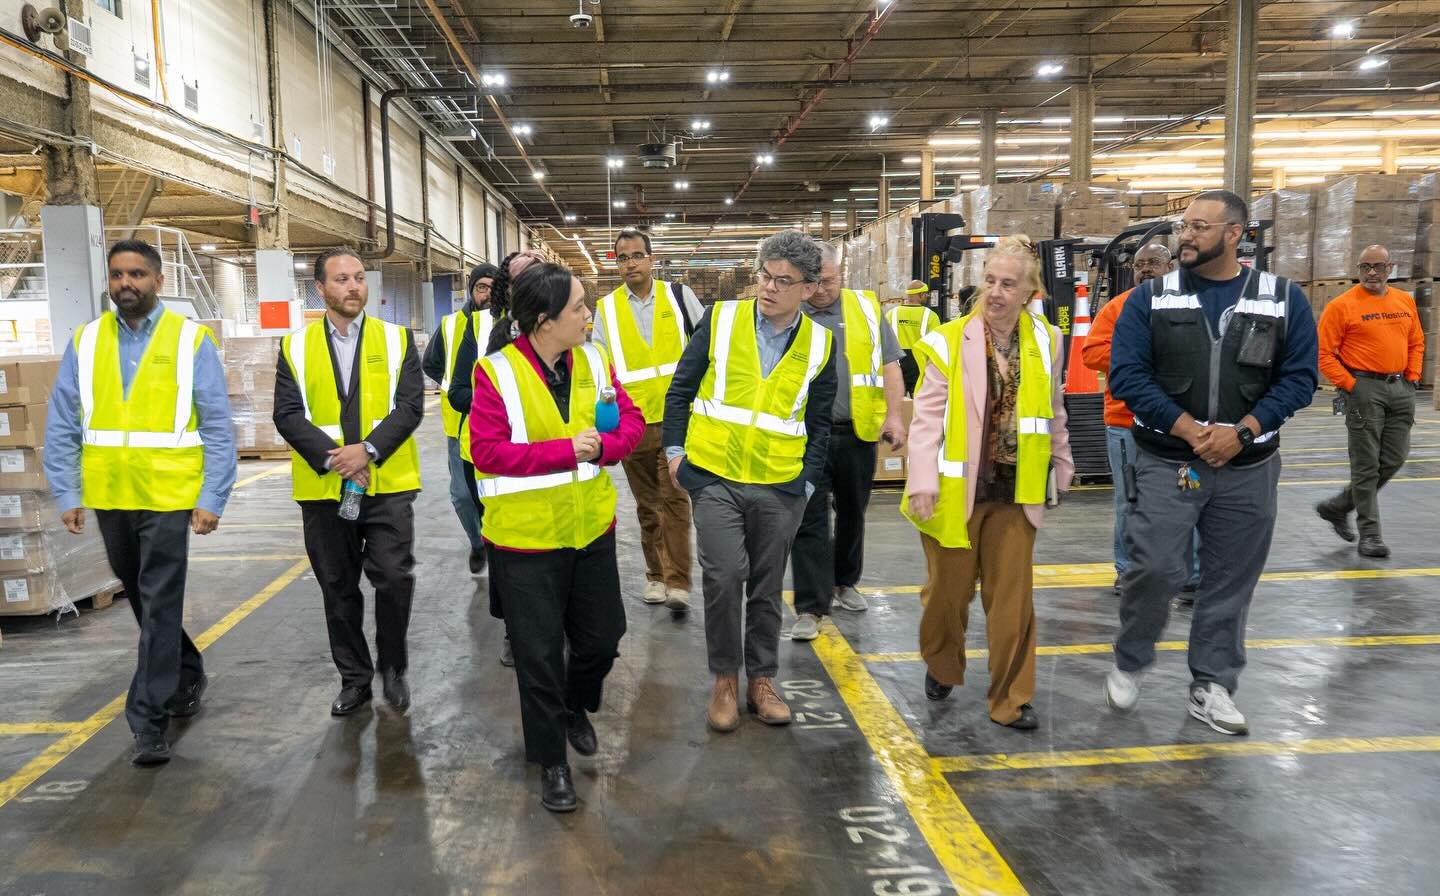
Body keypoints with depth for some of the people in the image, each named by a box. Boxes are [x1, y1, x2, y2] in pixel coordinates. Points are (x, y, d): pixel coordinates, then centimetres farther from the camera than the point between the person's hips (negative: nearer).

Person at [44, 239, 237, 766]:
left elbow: (217, 428, -6)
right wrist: (67, 495, 1)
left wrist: (212, 499, -11)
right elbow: (61, 428, 6)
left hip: (168, 496, -4)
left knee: (160, 606, -4)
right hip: (109, 499, 5)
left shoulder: (191, 341, -4)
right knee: (142, 599, 19)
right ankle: (186, 676, 40)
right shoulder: (85, 343, 5)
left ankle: (149, 721, 4)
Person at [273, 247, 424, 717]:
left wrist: (369, 449, -18)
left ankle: (393, 666, 17)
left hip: (387, 484, -1)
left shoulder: (397, 339, 3)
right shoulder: (295, 346, 4)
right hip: (323, 489, 2)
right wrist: (331, 457, -16)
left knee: (394, 578, -7)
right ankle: (354, 678, 25)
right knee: (338, 589, 10)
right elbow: (288, 415, -4)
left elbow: (410, 406, -6)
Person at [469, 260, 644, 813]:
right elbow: (487, 452, -19)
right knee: (539, 653, 6)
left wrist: (602, 447, -19)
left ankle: (575, 707, 48)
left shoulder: (594, 361, 0)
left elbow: (631, 421, 2)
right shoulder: (496, 372, -15)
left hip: (591, 529, 5)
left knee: (602, 637, 16)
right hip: (525, 539, -5)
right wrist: (566, 451, -25)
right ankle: (551, 761, 24)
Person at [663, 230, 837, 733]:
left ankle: (761, 678, 26)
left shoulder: (819, 344, 2)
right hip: (715, 477, -1)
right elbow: (681, 389, 4)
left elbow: (819, 424, 9)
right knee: (723, 576, -9)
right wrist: (675, 451, -1)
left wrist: (808, 480, 3)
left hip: (780, 487, 2)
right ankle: (725, 678, 11)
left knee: (767, 586, 10)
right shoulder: (720, 321, -2)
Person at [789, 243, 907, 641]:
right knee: (810, 520, -4)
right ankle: (810, 607, 0)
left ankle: (843, 582, 36)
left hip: (857, 432, 2)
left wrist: (894, 414, -5)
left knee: (852, 513, 16)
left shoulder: (866, 309, 5)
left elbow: (889, 365, 6)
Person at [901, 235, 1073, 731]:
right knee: (948, 589, 11)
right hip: (956, 490, -2)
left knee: (1012, 597, 5)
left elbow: (1053, 413, 15)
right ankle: (941, 666, 38)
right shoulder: (950, 341, -10)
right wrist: (922, 482, -19)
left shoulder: (1045, 342, 2)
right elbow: (926, 418, -12)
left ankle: (1010, 699, 18)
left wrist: (1062, 466, 21)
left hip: (1014, 491, 3)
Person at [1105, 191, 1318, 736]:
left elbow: (1299, 378, 0)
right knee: (1153, 568, -8)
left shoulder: (1285, 299, 2)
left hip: (1249, 469, 2)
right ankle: (1129, 664, 17)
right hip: (1166, 464, -1)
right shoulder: (1150, 298, -1)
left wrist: (1241, 432, -14)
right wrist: (1190, 430, -16)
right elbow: (1127, 374, -7)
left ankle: (1212, 687, 24)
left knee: (1231, 582, 9)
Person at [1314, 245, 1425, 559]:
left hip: (1400, 388, 6)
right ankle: (1370, 534, 5)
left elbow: (1416, 342, 20)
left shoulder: (1405, 301, 11)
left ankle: (1337, 507, 22)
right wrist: (1350, 385, -12)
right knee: (1367, 465, -2)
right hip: (1365, 388, -6)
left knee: (1394, 460, 6)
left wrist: (1413, 377, 9)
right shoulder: (1342, 305, -7)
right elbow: (1324, 353, -8)